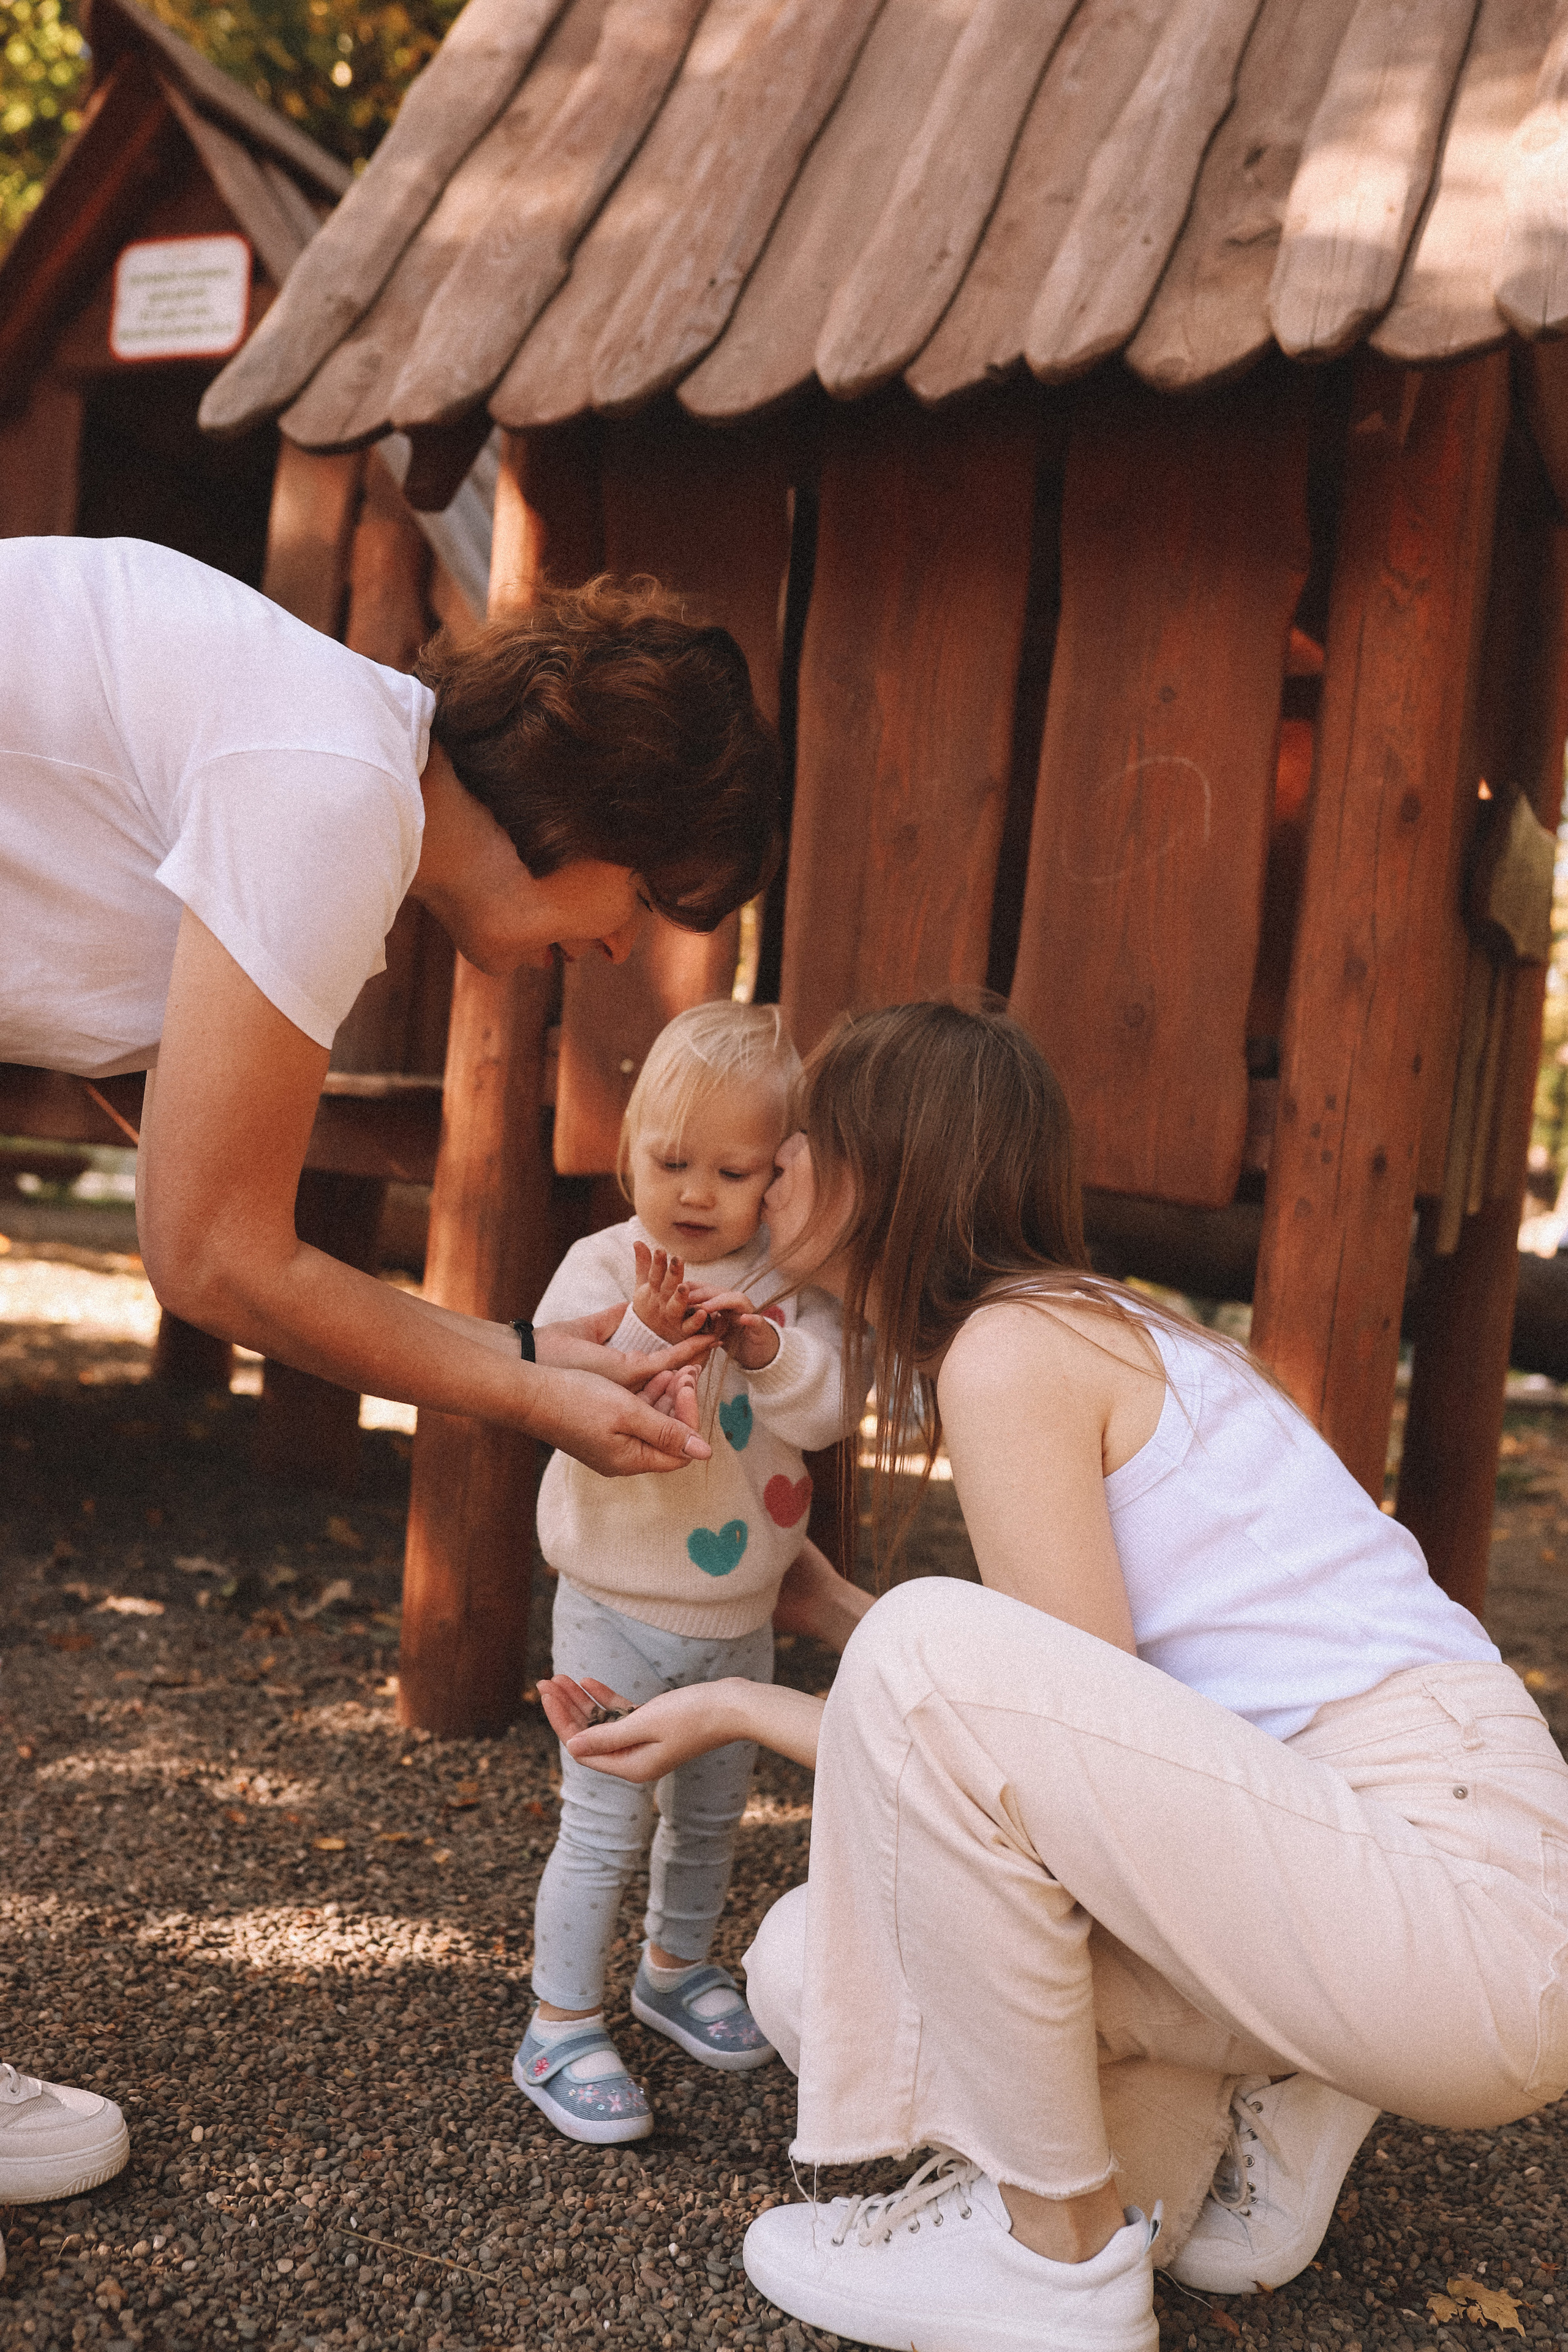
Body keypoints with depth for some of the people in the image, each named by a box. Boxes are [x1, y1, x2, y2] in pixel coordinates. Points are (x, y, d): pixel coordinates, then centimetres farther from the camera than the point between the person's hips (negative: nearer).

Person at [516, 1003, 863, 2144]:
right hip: (619, 1610, -4)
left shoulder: (792, 1285, -5)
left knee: (713, 1812, 22)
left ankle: (676, 1968, 45)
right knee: (604, 1827, 2)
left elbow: (833, 1410, -15)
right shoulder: (601, 1268, -14)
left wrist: (772, 1352, -33)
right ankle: (561, 2029, 19)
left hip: (740, 1612, 4)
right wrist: (645, 1338, -38)